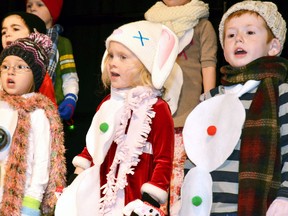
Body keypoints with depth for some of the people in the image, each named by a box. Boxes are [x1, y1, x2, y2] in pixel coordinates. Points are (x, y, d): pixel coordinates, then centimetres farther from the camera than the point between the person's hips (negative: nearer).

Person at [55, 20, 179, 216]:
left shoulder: (157, 109, -12)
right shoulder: (109, 103, 11)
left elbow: (164, 159, -13)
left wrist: (151, 199, -17)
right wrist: (77, 176, 23)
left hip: (133, 198, -7)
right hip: (100, 195, 7)